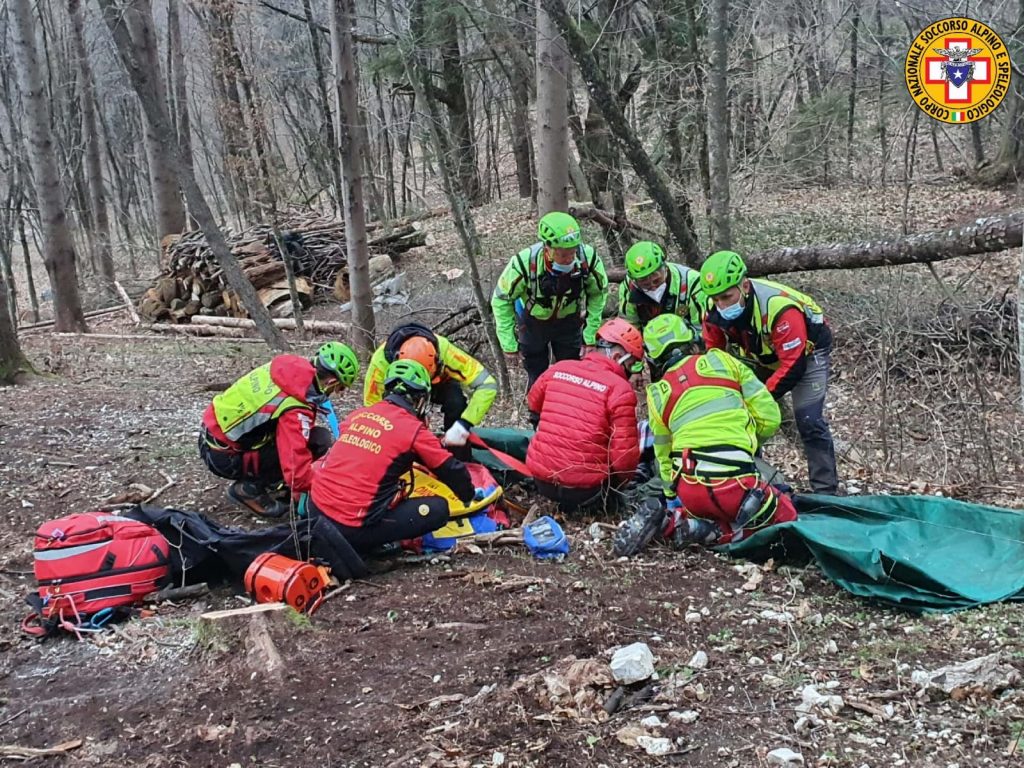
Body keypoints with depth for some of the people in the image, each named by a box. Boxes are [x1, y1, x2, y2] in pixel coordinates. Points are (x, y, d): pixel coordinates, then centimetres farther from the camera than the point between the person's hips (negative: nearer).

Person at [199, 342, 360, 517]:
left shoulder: (291, 366, -5)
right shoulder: (295, 410, -28)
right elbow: (297, 473, -30)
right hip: (223, 456, -8)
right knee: (318, 441, -16)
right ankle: (249, 490, -5)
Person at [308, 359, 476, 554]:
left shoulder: (356, 415, 11)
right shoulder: (414, 429, -4)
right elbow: (451, 470, 6)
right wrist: (470, 497, 25)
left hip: (315, 510, 6)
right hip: (354, 529, -6)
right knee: (438, 509, 1)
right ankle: (358, 545, -4)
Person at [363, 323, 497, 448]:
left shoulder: (444, 350, -41)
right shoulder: (381, 360, -39)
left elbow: (486, 384, -39)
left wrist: (463, 425, -48)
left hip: (441, 381, 0)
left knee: (456, 404, -31)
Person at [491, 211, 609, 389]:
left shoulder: (588, 258, -33)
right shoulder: (525, 263, -37)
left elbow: (598, 294, -12)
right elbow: (501, 300, -20)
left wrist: (591, 337, -11)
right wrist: (509, 345, -16)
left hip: (568, 320, 2)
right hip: (533, 320, -1)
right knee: (538, 377, 9)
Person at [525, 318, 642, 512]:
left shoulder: (558, 369, 3)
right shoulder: (620, 389, -13)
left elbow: (533, 404, 22)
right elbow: (625, 453, -14)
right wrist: (621, 481, 7)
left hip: (541, 480, 6)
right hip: (583, 489, -6)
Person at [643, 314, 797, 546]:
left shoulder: (658, 395, 13)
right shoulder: (723, 361, 9)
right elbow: (770, 418, 7)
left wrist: (672, 502, 34)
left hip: (689, 490, 4)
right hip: (734, 485, -3)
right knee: (786, 515, 21)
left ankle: (680, 522, 1)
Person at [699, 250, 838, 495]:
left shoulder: (779, 307, -41)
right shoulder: (716, 312, -21)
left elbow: (793, 366, -37)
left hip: (805, 352, -6)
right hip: (761, 356, 6)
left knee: (809, 421, -15)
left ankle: (826, 491, -5)